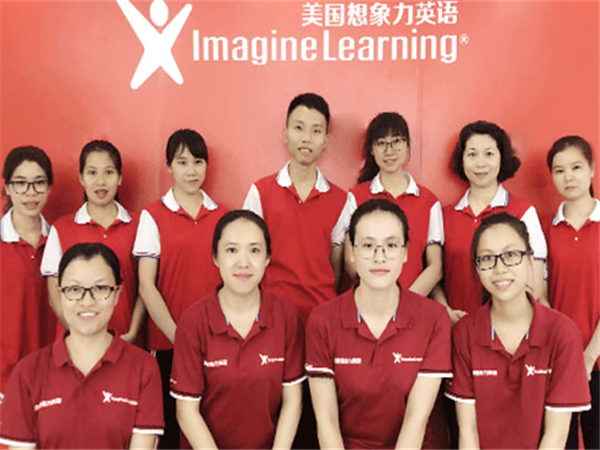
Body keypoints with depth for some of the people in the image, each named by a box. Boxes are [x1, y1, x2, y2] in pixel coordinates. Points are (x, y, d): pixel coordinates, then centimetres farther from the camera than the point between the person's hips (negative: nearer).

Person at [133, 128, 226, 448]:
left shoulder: (221, 216, 7)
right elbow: (146, 286, -5)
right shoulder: (153, 216, -2)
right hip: (168, 342, -2)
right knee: (171, 423, 6)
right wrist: (177, 335, -10)